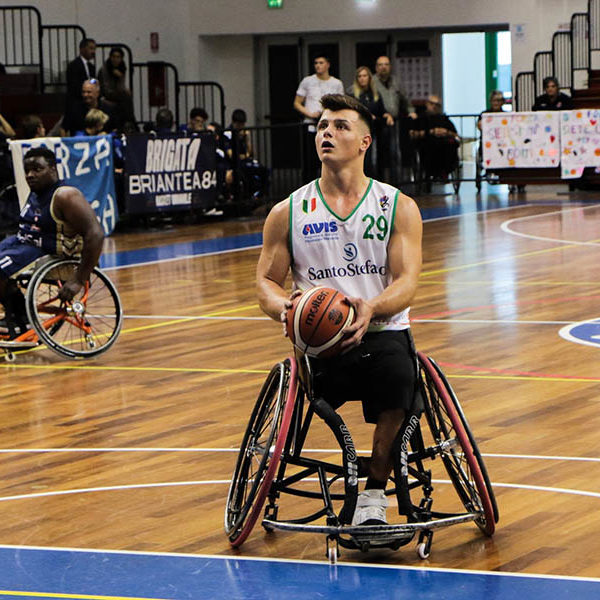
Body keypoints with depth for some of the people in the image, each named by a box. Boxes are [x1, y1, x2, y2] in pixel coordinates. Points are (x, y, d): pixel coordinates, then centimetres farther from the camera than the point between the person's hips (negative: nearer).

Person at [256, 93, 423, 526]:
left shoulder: (398, 207, 8)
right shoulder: (288, 212, 12)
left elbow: (407, 283, -2)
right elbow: (267, 281, 13)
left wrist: (371, 309, -25)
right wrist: (283, 307, -13)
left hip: (383, 332, 0)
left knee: (398, 374, -35)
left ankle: (373, 495, -17)